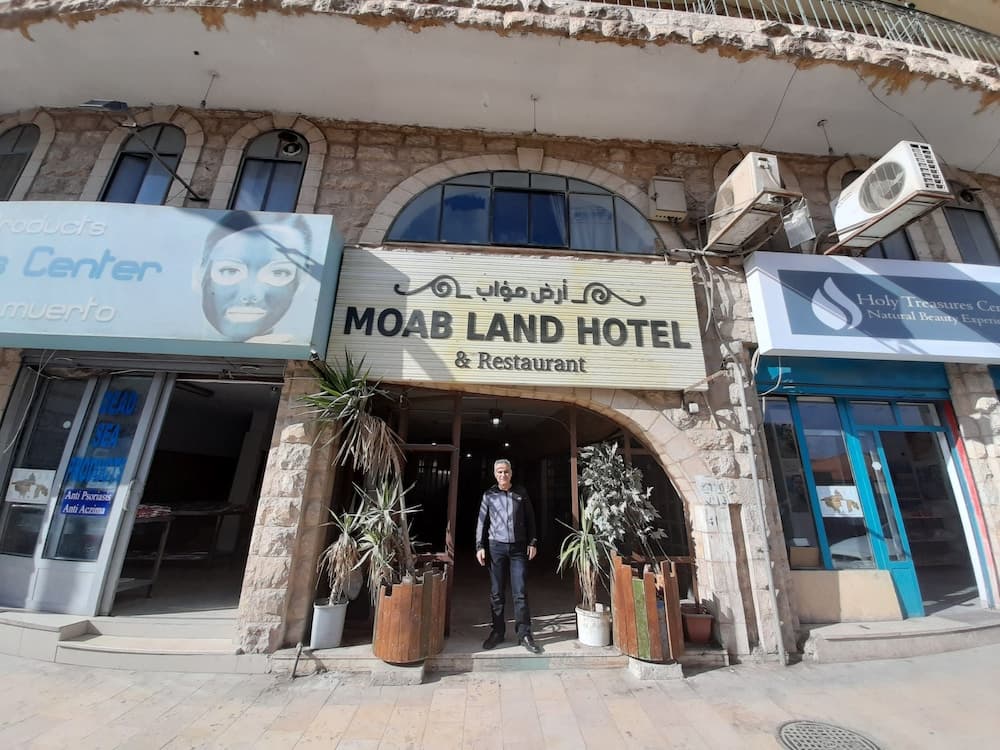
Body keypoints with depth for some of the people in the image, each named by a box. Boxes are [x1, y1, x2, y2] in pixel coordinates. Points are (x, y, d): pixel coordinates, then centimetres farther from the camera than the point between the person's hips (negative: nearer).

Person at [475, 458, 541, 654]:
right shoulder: (489, 495, 3)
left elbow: (530, 519, 8)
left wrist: (532, 542, 3)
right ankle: (497, 632, 21)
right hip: (496, 547, 0)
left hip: (518, 548, 0)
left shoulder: (521, 493, 5)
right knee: (496, 593, 7)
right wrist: (480, 546, -1)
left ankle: (524, 634, 13)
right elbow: (482, 522, 5)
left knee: (520, 593, 2)